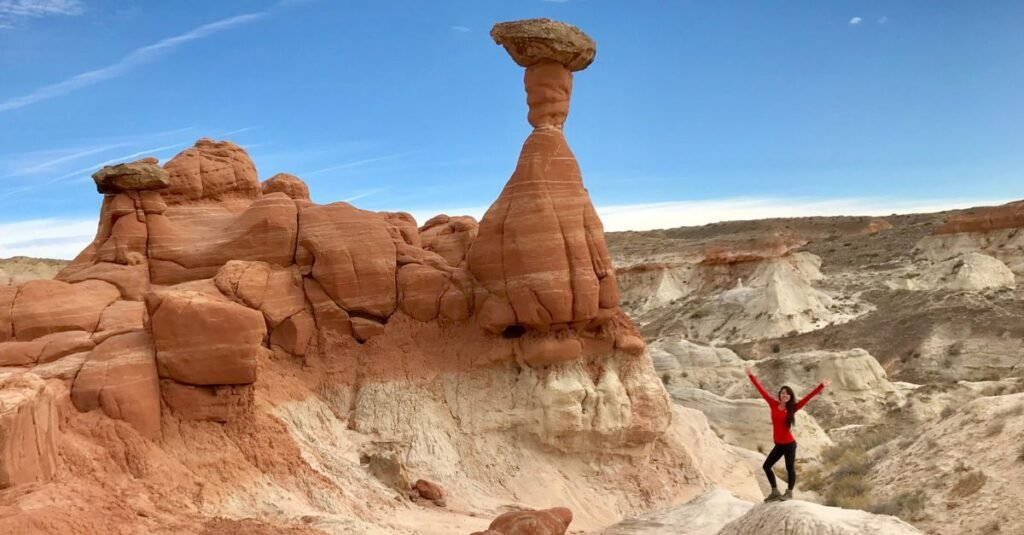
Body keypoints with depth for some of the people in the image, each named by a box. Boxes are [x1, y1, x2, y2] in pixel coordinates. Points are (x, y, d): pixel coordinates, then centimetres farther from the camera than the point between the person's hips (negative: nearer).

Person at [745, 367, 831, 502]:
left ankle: (789, 492, 21)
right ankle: (775, 492, 22)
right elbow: (762, 391, 3)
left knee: (790, 468, 3)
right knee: (766, 466, 8)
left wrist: (821, 386, -17)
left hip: (789, 444, -5)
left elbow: (807, 398, -12)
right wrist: (751, 376, 7)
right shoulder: (774, 405, -1)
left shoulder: (792, 408, -8)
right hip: (778, 445, 5)